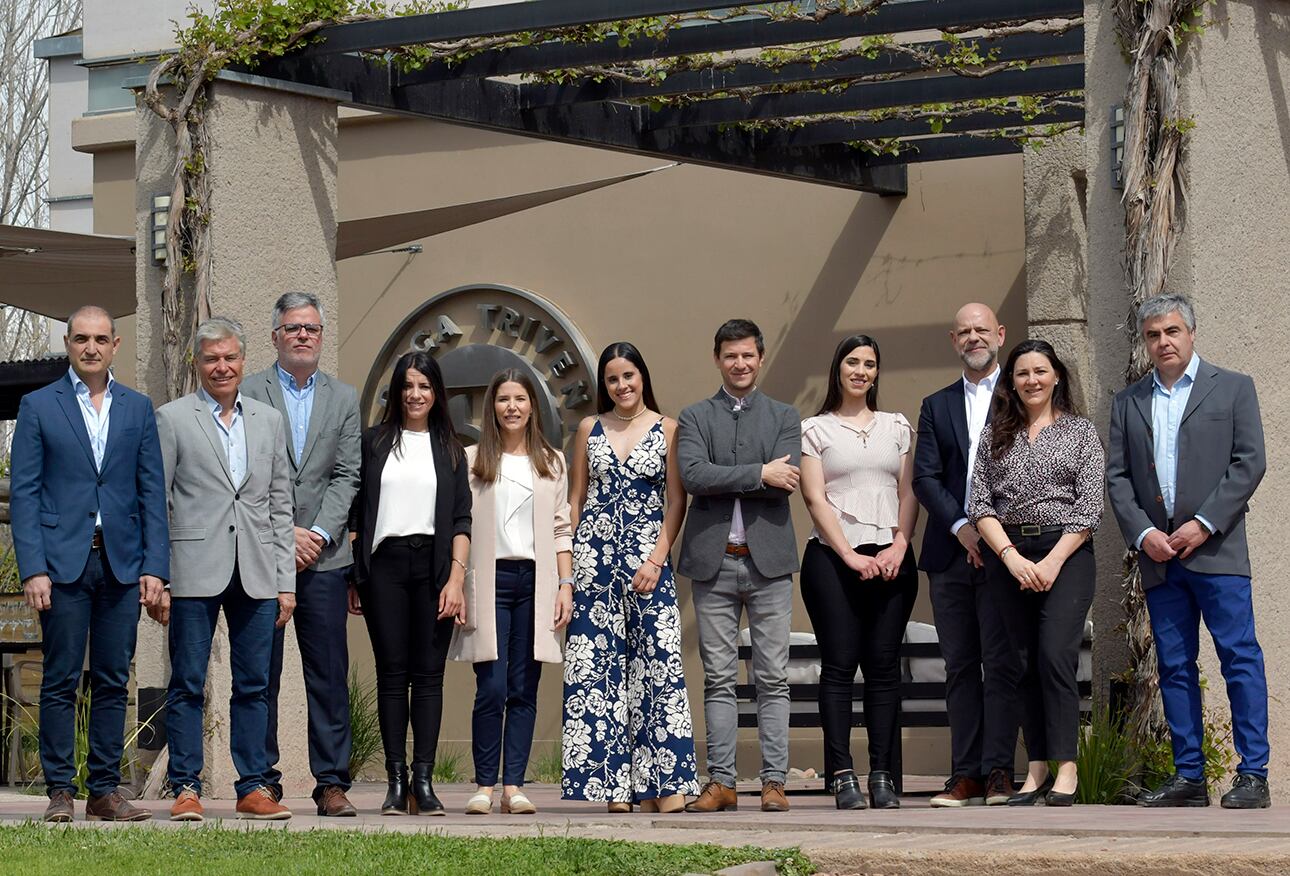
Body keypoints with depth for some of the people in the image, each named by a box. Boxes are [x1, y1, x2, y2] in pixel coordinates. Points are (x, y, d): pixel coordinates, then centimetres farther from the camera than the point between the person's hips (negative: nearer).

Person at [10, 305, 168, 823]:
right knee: (60, 681, -1)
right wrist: (32, 568, -9)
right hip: (63, 561, -2)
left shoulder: (137, 409, 12)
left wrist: (155, 566, 0)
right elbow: (23, 492, 1)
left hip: (122, 563, 2)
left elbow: (153, 493, 10)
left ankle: (105, 792, 9)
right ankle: (59, 791, 4)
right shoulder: (38, 406, 5)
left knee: (113, 682, 4)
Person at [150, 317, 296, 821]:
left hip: (256, 573, 3)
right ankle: (186, 788, 5)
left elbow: (280, 505, 14)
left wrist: (285, 582, 9)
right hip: (194, 571, -3)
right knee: (187, 685, -1)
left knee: (254, 685, 5)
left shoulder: (269, 421, 15)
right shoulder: (171, 419, 3)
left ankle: (254, 788, 10)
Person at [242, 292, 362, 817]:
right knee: (260, 675, 1)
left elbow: (347, 477, 6)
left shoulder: (344, 399, 13)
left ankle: (332, 783, 4)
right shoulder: (249, 394, 4)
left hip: (324, 556, 2)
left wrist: (319, 534, -7)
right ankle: (262, 781, 7)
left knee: (329, 675, 1)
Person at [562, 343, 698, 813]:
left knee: (658, 661, -10)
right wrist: (567, 563, 6)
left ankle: (662, 782, -10)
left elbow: (676, 501, 1)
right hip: (594, 557, 2)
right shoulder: (589, 428, 12)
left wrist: (656, 560, -10)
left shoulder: (668, 430, 4)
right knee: (598, 665, -2)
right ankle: (613, 783, 1)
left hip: (647, 558, -2)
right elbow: (576, 499, 14)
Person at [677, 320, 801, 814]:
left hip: (768, 560, 0)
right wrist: (758, 473, -11)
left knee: (773, 678, 0)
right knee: (719, 678, 3)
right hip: (713, 562, 0)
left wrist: (724, 480, -7)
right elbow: (692, 475, -9)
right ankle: (721, 782, 6)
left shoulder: (784, 418, 10)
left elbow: (785, 484, -6)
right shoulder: (695, 417, 9)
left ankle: (774, 781, 3)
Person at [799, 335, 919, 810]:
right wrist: (850, 555, -9)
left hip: (891, 560, 3)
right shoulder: (815, 429, 7)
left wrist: (900, 545, -5)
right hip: (832, 557, -2)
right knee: (839, 665, -6)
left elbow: (909, 492, 11)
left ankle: (882, 777, 0)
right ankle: (842, 776, -5)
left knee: (884, 667, -1)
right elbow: (815, 498, 0)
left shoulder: (897, 427, 16)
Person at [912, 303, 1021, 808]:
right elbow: (924, 477, 6)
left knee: (1002, 662, -6)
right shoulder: (936, 406, 17)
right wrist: (961, 528, -8)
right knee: (960, 665, 4)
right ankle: (965, 773, 5)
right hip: (951, 552, 4)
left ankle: (998, 771, -5)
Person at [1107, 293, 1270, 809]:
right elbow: (1117, 477, 11)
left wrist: (1204, 523, -11)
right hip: (1158, 554, 4)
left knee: (1240, 657, -7)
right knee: (1174, 667, 5)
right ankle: (1188, 776, 9)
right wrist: (1142, 533, -5)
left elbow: (1249, 462, -2)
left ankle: (1253, 775, -6)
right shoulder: (1128, 403, 16)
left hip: (1216, 550, -4)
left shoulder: (1233, 388, 6)